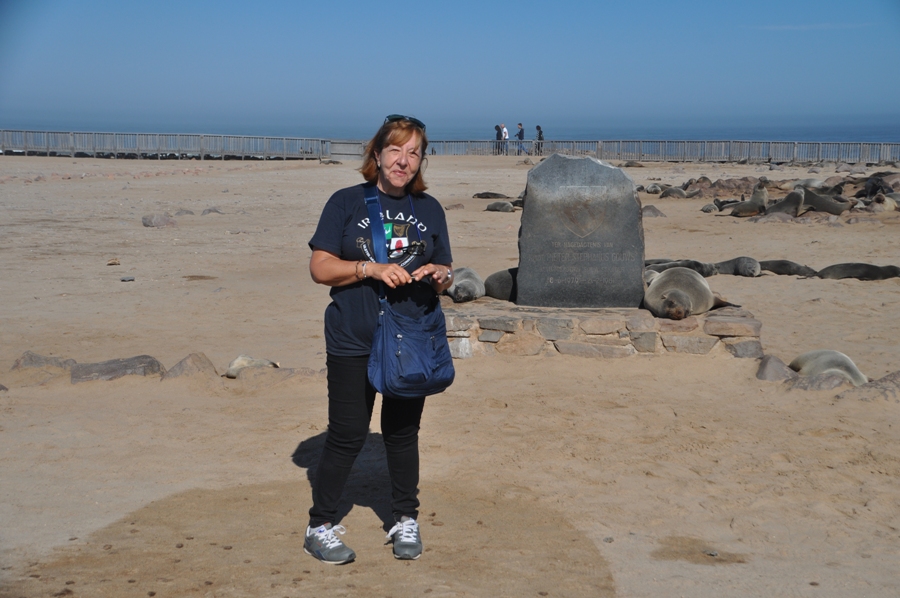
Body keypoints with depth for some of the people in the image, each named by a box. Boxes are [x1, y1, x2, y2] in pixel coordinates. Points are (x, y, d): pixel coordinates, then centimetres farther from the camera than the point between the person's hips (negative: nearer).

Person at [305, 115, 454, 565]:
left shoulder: (429, 209, 10)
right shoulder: (347, 202, -1)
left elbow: (445, 271, 13)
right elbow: (319, 267, -6)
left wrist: (441, 275, -11)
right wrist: (370, 268, -19)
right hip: (353, 344, -3)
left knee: (403, 432, 13)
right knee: (347, 434, -1)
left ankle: (406, 522, 28)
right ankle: (320, 527, 15)